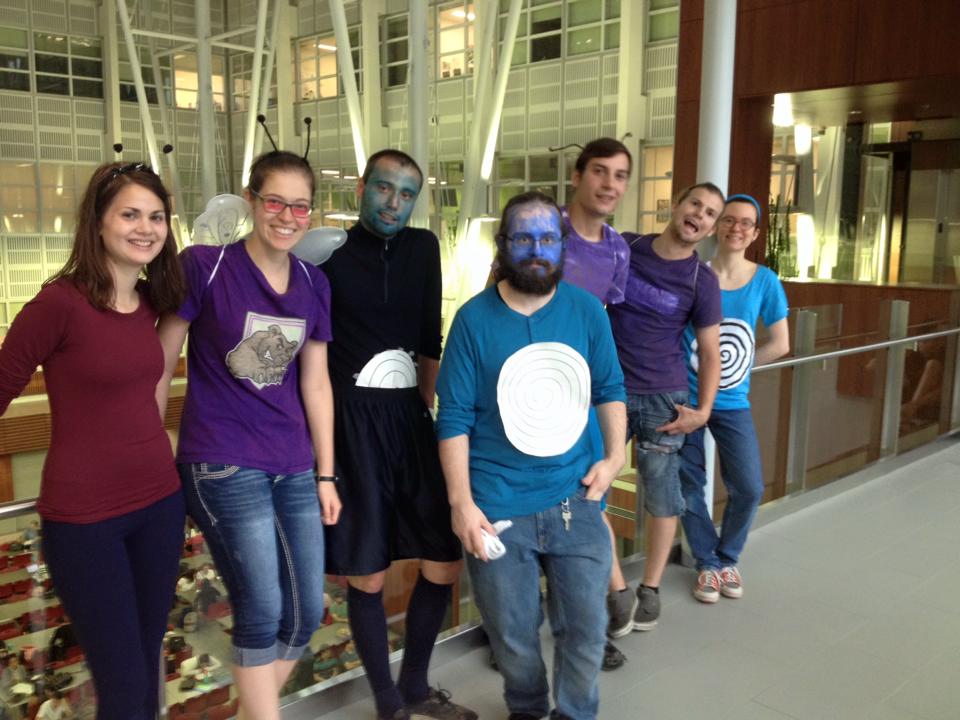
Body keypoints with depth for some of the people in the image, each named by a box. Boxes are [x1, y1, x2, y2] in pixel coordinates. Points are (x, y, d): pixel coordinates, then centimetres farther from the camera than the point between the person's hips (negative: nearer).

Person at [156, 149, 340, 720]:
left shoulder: (314, 283, 6)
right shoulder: (203, 266, -9)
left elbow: (315, 382, 10)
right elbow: (162, 366, -4)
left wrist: (326, 475, 9)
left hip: (295, 467, 6)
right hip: (224, 465, -5)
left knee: (307, 613, 9)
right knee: (262, 613, -3)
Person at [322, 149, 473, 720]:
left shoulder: (423, 247, 8)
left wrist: (427, 406, 11)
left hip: (410, 415, 5)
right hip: (351, 420, -4)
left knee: (446, 560, 8)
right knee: (368, 574, 2)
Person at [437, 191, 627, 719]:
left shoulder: (587, 310, 1)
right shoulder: (474, 319, -6)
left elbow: (610, 390, 9)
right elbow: (454, 417, -7)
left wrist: (614, 455, -6)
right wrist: (461, 503, -11)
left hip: (576, 499, 2)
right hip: (498, 507, -1)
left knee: (586, 629, 8)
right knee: (513, 636, 14)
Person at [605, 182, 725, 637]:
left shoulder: (702, 282, -3)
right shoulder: (623, 247, 1)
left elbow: (709, 352, 1)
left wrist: (704, 409, -10)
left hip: (663, 398, -1)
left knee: (662, 497, 7)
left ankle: (650, 590, 25)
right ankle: (618, 593, 10)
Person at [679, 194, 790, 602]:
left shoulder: (764, 282, -2)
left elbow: (780, 344, 5)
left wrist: (739, 365, -2)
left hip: (732, 403, 1)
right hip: (686, 397, -1)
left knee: (749, 488, -1)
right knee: (689, 488, 5)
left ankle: (728, 558, 25)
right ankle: (707, 563, 26)